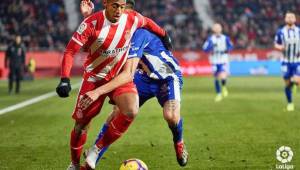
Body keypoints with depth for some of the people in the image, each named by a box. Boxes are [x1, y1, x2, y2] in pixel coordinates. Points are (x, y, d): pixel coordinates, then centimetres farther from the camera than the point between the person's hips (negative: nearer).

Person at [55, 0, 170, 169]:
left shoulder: (132, 19, -14)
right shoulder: (92, 23, -24)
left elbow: (148, 22, 11)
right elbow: (70, 51, -22)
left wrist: (164, 35, 25)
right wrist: (65, 79, -34)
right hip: (94, 78, -2)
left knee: (131, 111, -25)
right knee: (81, 124, 3)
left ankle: (97, 149, -6)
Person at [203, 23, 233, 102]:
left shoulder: (225, 38, -1)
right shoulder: (210, 39, -1)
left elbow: (231, 46, 12)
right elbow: (205, 49, -7)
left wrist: (227, 50, -10)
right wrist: (212, 46, -23)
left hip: (224, 61, -1)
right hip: (215, 62, 1)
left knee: (223, 77, -20)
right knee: (216, 78, 7)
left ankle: (224, 87, 13)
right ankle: (219, 94, 26)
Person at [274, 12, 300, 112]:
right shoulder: (280, 32, -1)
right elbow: (276, 44, 6)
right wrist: (280, 47, -16)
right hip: (286, 62, 0)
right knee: (288, 84, 2)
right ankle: (290, 103, 21)